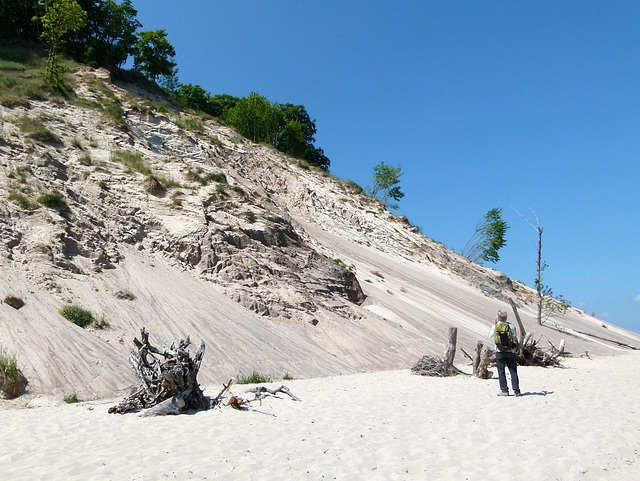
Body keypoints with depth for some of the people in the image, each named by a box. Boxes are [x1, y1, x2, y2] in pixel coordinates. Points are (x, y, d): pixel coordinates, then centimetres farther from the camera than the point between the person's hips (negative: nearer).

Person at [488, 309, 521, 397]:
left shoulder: (496, 326, -3)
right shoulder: (511, 325, 0)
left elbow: (490, 335, 12)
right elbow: (514, 338, 6)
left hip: (499, 351, -1)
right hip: (510, 351, 1)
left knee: (501, 371, 4)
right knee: (513, 371, 4)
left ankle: (504, 390, 2)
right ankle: (516, 390, 1)